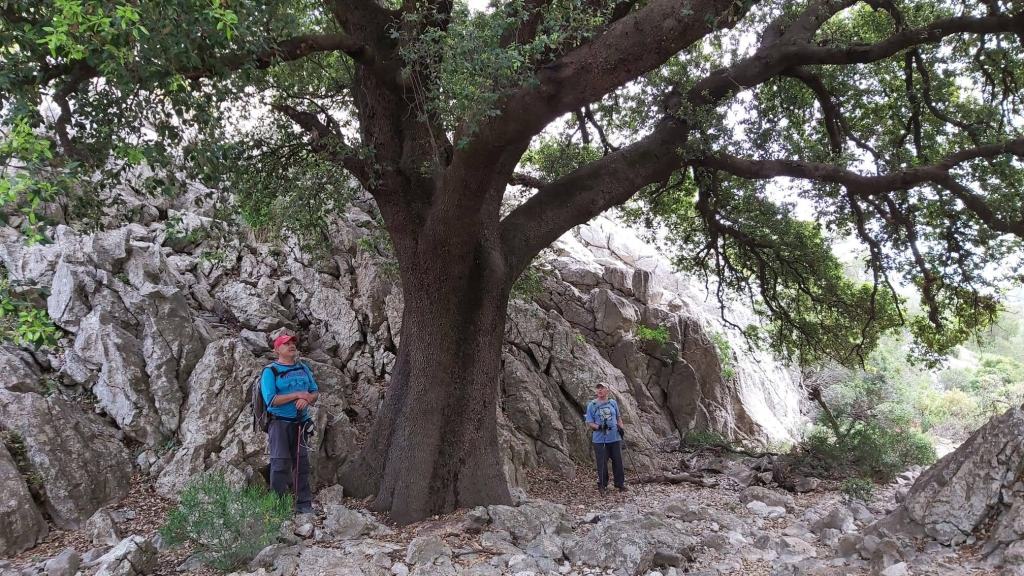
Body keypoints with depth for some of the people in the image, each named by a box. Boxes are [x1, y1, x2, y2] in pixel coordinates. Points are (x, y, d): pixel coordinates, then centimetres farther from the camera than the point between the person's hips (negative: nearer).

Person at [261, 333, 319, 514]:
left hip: (301, 423, 5)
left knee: (302, 463, 8)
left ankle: (304, 504, 15)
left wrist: (307, 399, -10)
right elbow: (271, 400, -15)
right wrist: (297, 395, -15)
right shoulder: (270, 371, -5)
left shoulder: (303, 369, 12)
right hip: (280, 423, -5)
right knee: (280, 464, -6)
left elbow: (315, 392, 12)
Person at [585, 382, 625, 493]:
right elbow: (589, 423, -3)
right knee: (602, 463, 0)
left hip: (615, 438, 3)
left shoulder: (613, 403, 8)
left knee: (618, 461, 7)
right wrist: (599, 427, -20)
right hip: (599, 439, -3)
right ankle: (602, 485, 15)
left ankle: (620, 483, 21)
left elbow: (618, 417, 20)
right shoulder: (591, 405, -2)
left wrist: (621, 427, 4)